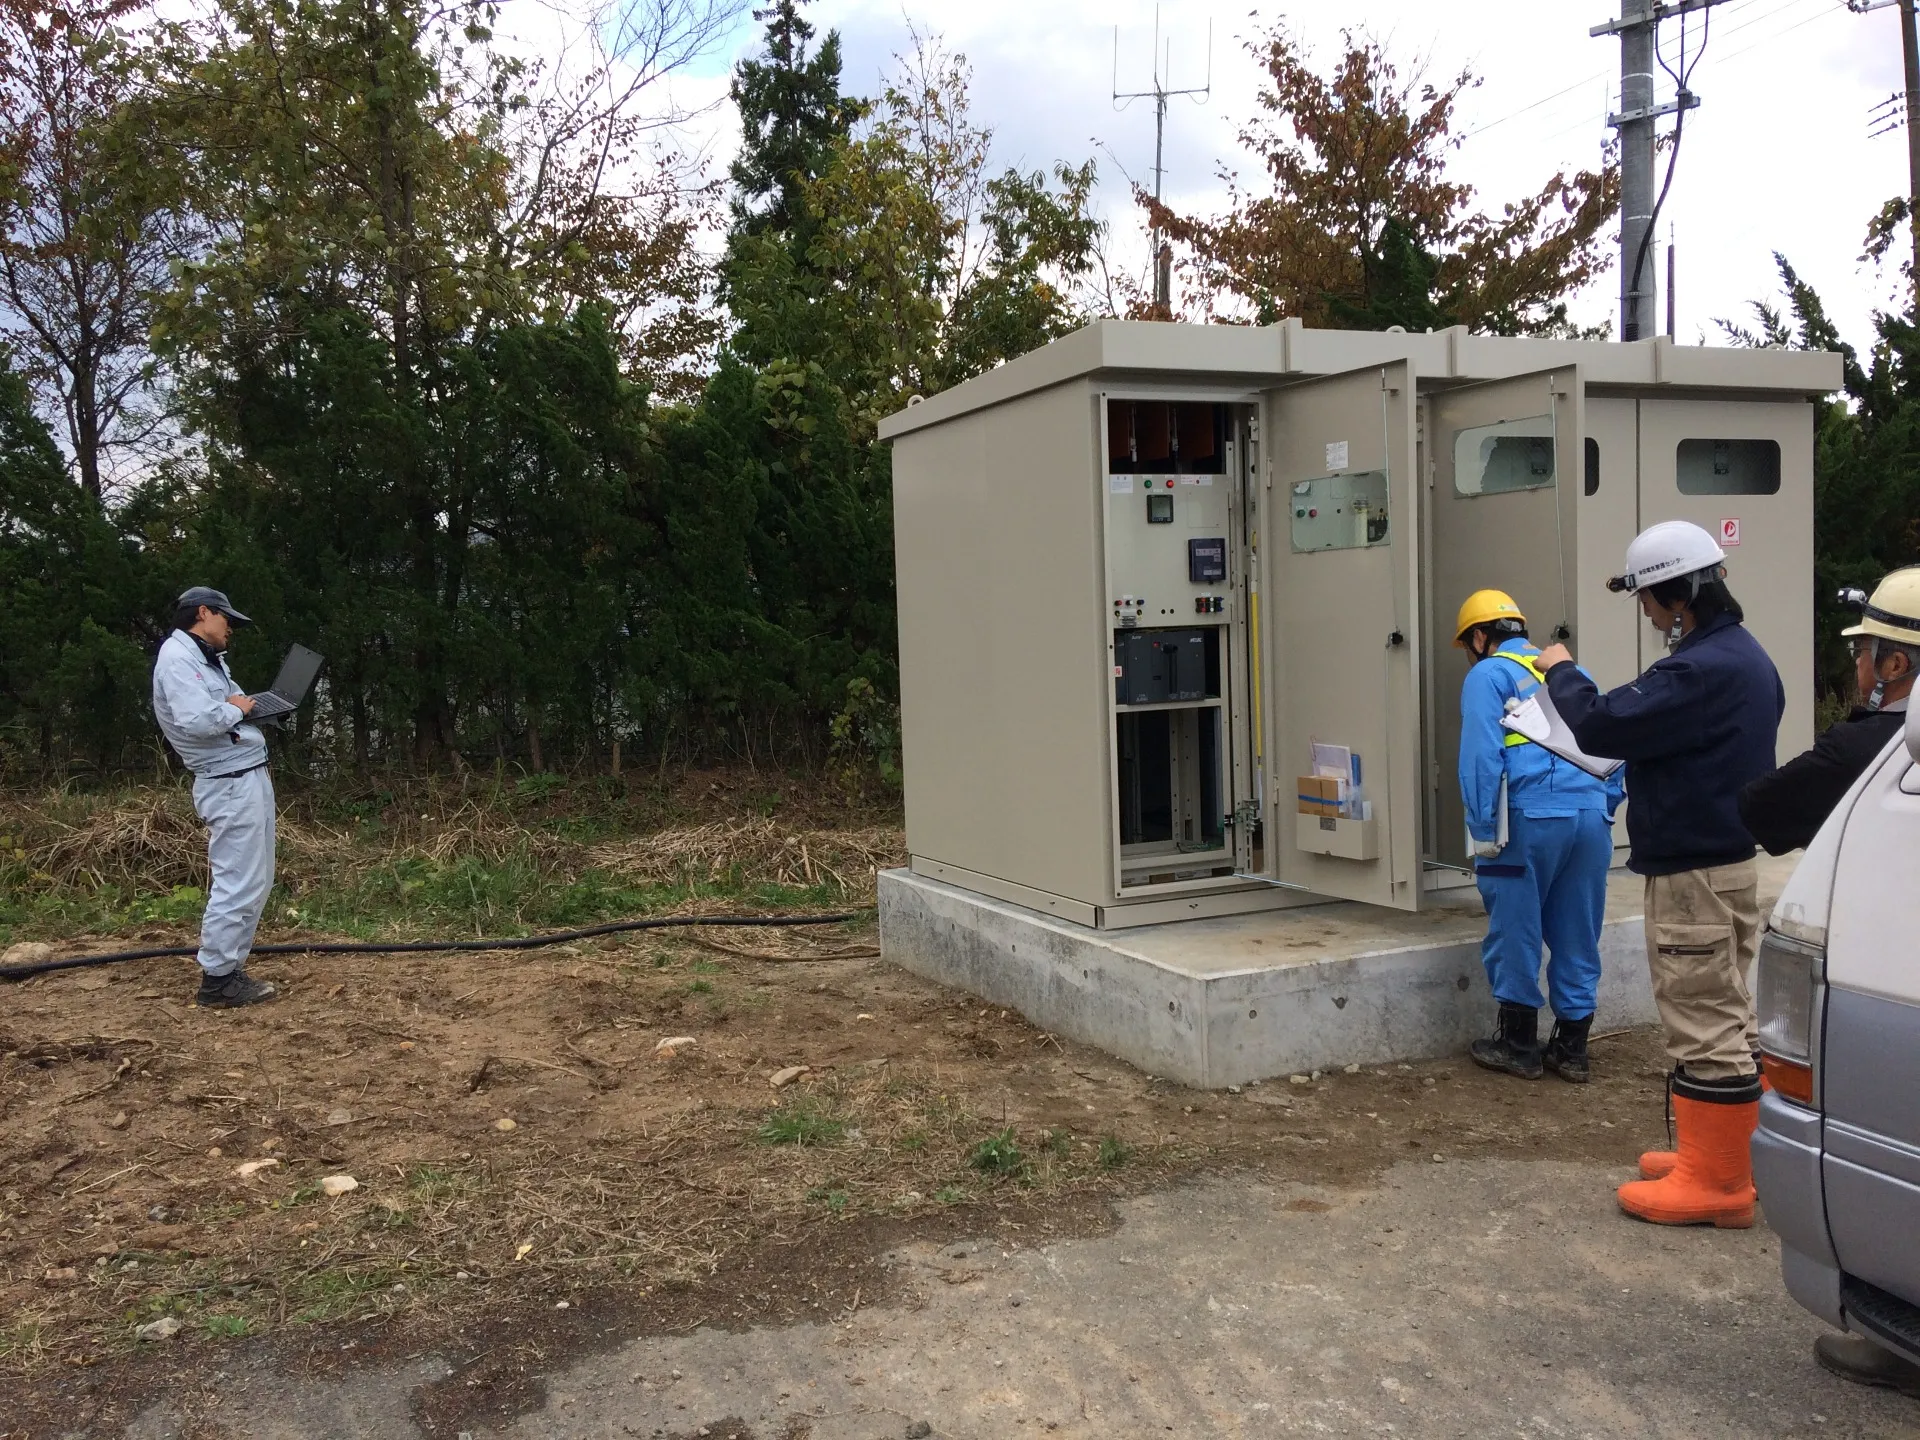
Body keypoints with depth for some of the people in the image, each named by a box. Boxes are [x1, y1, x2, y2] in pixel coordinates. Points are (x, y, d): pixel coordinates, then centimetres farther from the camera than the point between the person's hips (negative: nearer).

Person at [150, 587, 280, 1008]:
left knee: (254, 882, 14)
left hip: (251, 777, 11)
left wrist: (248, 706, 0)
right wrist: (236, 709, -11)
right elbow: (197, 721, -28)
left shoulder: (208, 658, 18)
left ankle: (229, 968, 21)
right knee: (238, 883, -8)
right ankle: (216, 980, 0)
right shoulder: (178, 658, -14)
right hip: (229, 785, -11)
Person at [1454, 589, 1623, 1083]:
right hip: (1590, 819, 6)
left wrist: (1483, 833, -8)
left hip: (1530, 819, -6)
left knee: (1514, 933, 6)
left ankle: (1518, 1044, 14)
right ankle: (1571, 1049, 19)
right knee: (1577, 937, 12)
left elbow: (1481, 758, -10)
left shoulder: (1487, 676, 2)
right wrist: (1603, 811, 20)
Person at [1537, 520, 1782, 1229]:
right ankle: (1720, 1157, 30)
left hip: (1694, 873, -11)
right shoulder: (1745, 655, 11)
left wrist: (1561, 673, -7)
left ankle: (1717, 1184, 5)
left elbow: (1601, 727, -25)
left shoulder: (1701, 670, -24)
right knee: (1723, 1018, 18)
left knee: (1705, 1025, -3)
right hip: (1731, 857, 11)